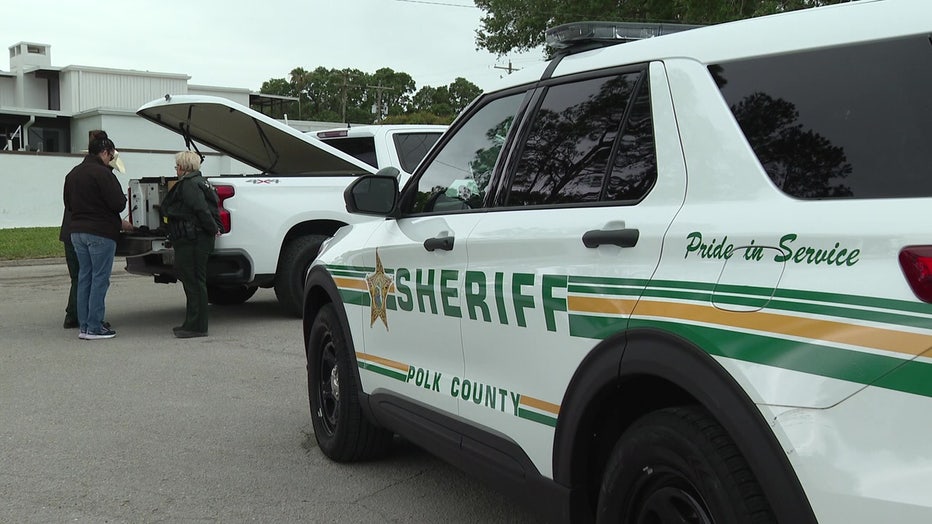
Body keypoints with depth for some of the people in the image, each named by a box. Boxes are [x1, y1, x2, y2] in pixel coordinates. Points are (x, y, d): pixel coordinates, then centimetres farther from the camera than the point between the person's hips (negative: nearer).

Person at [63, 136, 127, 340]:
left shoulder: (73, 174, 14)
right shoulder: (102, 173, -14)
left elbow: (68, 204, 19)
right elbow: (118, 204, -17)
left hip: (77, 231, 8)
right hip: (101, 233, -8)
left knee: (84, 278, 12)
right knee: (99, 279, -3)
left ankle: (84, 326, 14)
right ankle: (94, 328, -3)